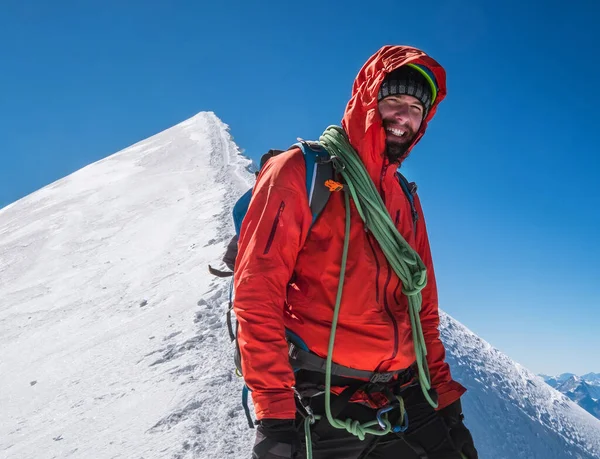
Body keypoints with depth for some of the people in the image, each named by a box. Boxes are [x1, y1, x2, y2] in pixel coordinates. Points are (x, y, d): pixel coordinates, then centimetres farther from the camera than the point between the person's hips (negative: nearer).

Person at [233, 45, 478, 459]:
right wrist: (274, 414, -16)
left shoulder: (405, 200, 13)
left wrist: (446, 402, 13)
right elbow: (257, 293, -12)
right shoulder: (300, 172, -5)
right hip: (324, 410, -5)